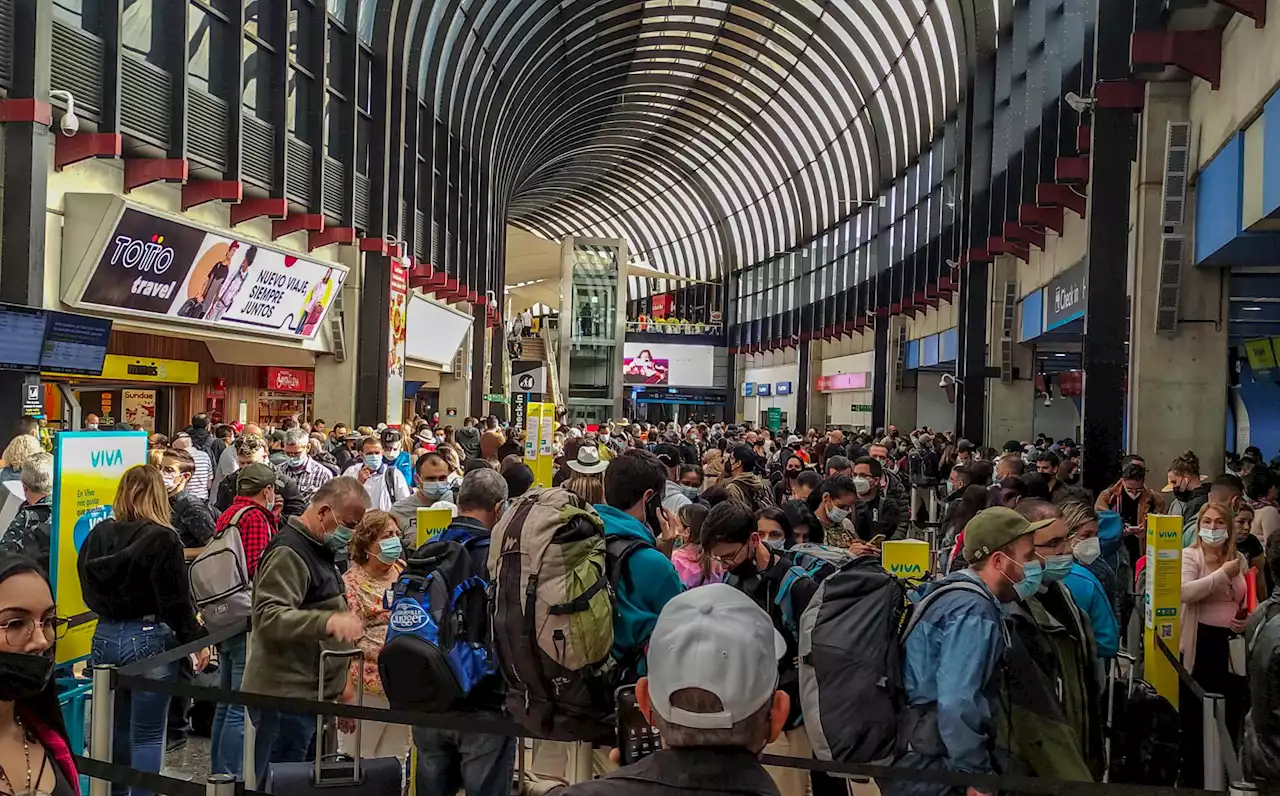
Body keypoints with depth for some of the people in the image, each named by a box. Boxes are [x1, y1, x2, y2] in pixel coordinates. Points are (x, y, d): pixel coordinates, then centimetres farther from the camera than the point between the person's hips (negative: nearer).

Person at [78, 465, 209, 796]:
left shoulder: (99, 534, 1)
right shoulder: (162, 538, -15)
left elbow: (89, 592, 12)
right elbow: (176, 599, -14)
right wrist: (197, 639, -3)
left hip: (105, 637, 6)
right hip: (149, 639, -6)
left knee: (115, 729, 19)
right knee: (147, 735, 2)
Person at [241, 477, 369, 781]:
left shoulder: (318, 549, 17)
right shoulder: (289, 552, -16)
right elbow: (269, 617, -28)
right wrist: (329, 621, -41)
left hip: (307, 694, 10)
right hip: (286, 697, -10)